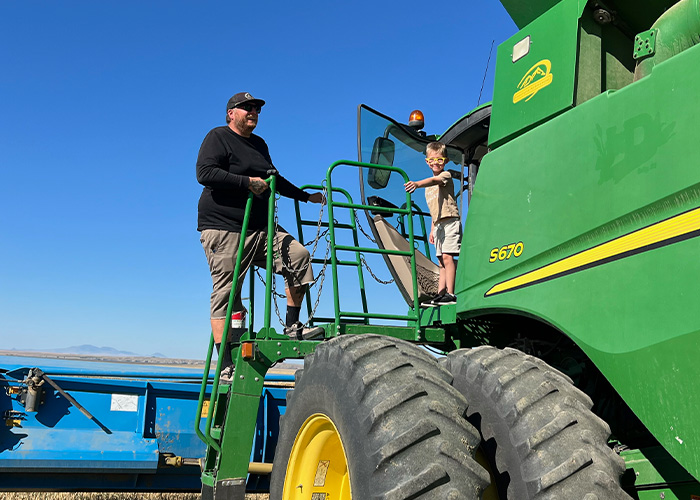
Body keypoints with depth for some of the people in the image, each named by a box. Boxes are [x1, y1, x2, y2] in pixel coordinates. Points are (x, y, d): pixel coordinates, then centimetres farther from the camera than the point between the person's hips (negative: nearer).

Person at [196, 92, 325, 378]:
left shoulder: (259, 144, 23)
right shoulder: (218, 138, -1)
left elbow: (275, 181, 35)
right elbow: (205, 173, -17)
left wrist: (307, 196, 37)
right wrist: (248, 182, -17)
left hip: (259, 229, 7)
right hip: (223, 229, -7)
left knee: (298, 255, -9)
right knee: (226, 292, -9)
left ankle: (292, 328, 1)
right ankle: (225, 366, -6)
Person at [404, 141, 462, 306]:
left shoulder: (446, 175, -3)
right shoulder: (429, 186, 21)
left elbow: (434, 180, -28)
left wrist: (417, 184, -46)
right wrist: (432, 229, 19)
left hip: (450, 222, -8)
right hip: (439, 225, 8)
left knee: (447, 257, -16)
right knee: (442, 261, 7)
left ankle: (450, 293, -18)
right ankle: (440, 294, 8)